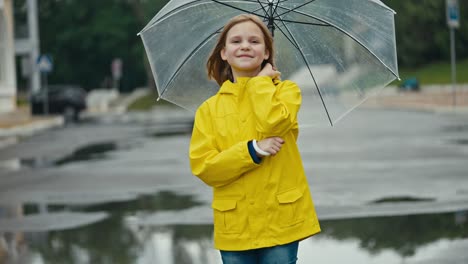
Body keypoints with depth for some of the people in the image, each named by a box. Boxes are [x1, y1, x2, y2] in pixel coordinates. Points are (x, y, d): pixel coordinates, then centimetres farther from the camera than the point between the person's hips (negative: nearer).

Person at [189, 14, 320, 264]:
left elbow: (274, 123, -20)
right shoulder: (209, 109, 5)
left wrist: (260, 81, -5)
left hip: (281, 219, -2)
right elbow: (202, 166, -4)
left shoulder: (286, 90, 2)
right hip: (235, 226, 2)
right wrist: (253, 150, -15)